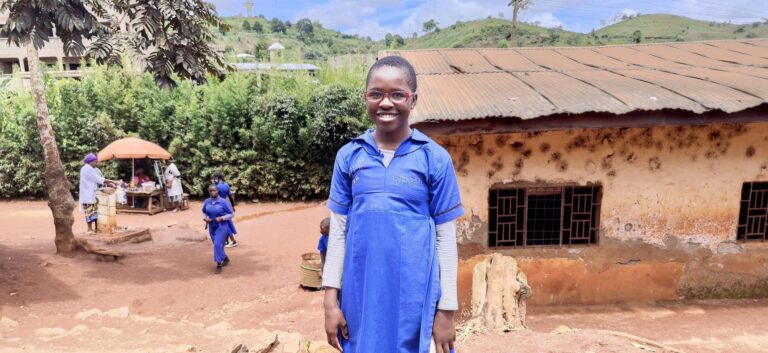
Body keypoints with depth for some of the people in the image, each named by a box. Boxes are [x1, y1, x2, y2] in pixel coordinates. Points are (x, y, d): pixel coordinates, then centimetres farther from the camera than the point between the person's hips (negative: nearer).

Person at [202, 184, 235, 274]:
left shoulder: (223, 202, -14)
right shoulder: (207, 202, -2)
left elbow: (231, 214, -9)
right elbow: (204, 212, 16)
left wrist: (221, 218, -21)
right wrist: (205, 218, -5)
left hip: (222, 226, -5)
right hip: (212, 227, 5)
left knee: (218, 244, -15)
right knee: (217, 245, 15)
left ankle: (219, 266, -6)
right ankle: (225, 258, 41)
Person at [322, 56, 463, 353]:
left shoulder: (435, 158, -6)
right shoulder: (348, 156, 1)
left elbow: (446, 238, -3)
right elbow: (338, 231, 4)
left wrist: (446, 310, -3)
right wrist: (331, 298, 2)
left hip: (415, 298, -2)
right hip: (360, 295, 2)